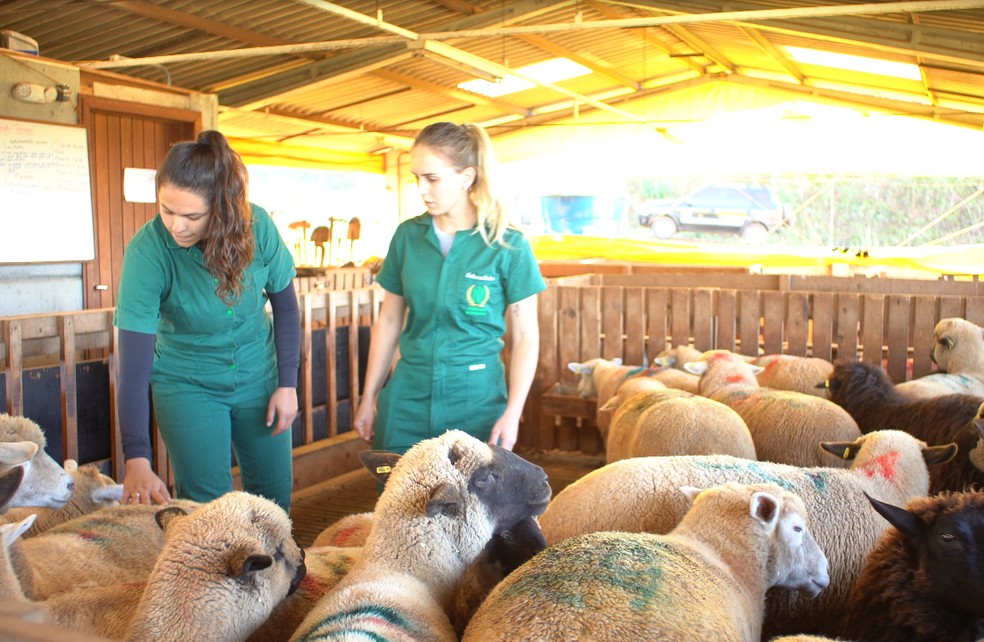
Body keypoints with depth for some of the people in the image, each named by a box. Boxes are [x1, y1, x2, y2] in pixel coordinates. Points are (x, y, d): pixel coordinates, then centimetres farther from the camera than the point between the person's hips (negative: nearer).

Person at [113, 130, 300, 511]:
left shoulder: (258, 227, -18)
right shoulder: (147, 252, -24)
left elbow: (285, 306, -3)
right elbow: (134, 363, -26)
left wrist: (287, 384, -5)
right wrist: (137, 459, -33)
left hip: (258, 376, 3)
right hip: (186, 385, -2)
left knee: (275, 491, 12)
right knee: (207, 504, -4)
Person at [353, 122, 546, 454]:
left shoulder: (508, 245, -7)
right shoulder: (408, 235, 2)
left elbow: (525, 336, -4)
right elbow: (389, 321, 9)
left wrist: (513, 412, -11)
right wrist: (369, 397, 11)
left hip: (477, 401, -3)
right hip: (407, 396, 3)